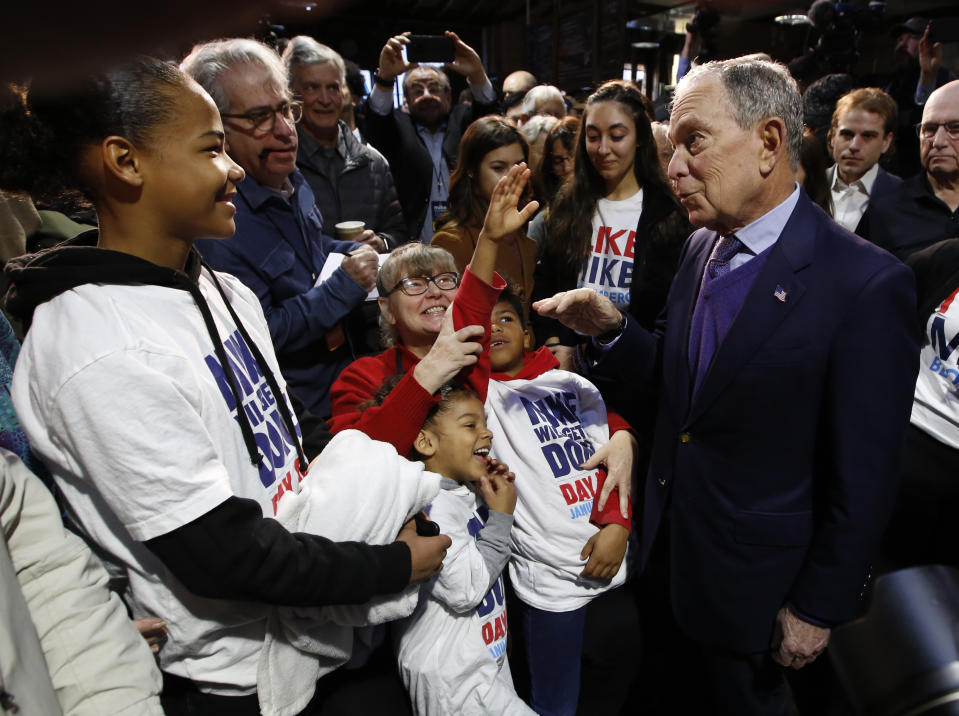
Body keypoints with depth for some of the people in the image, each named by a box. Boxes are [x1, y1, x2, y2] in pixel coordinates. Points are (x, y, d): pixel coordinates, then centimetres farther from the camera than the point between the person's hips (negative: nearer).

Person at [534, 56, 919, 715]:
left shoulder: (866, 284, -23)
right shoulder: (702, 248, -1)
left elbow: (864, 480, -18)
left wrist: (819, 609, -11)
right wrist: (610, 329, -14)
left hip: (751, 583, -5)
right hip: (669, 552, 6)